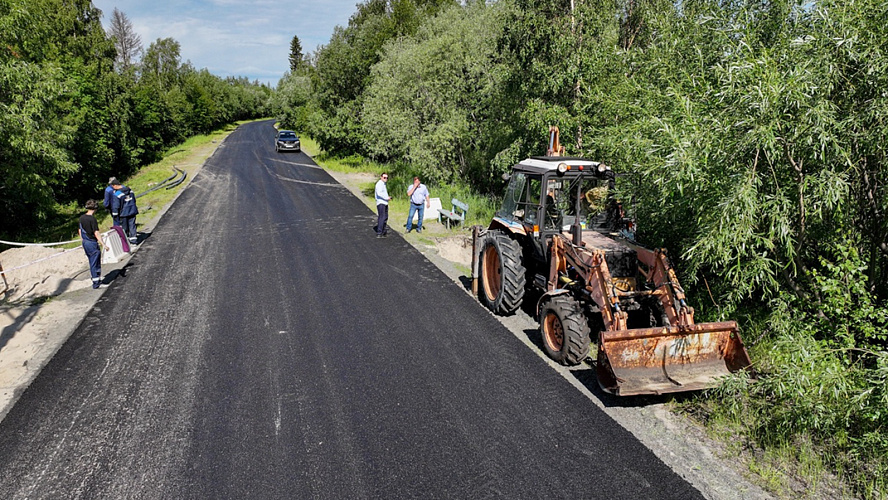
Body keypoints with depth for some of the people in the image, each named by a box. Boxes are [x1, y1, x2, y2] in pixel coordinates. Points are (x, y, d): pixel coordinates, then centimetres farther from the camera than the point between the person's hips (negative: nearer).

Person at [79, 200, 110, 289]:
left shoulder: (82, 217, 5)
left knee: (92, 262, 20)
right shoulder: (92, 219, -19)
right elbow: (96, 233, -22)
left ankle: (97, 279, 31)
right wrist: (103, 244, -20)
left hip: (85, 242, 8)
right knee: (94, 263, 0)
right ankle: (96, 283, 5)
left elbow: (80, 231, 14)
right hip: (92, 243, -8)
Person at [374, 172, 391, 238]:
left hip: (385, 203, 11)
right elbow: (379, 193, -24)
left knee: (385, 218, 15)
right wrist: (387, 198, -18)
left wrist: (388, 197, 11)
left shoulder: (383, 184, 21)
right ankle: (379, 233, -20)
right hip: (381, 203, -11)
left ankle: (383, 232, 25)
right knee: (382, 217, -16)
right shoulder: (379, 183, -11)